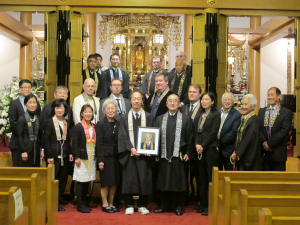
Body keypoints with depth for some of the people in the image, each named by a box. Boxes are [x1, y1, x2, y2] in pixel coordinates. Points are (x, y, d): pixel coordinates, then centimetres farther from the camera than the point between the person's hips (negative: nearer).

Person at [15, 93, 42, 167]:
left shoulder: (38, 118, 8)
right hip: (25, 148, -5)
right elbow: (19, 136, -9)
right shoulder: (22, 118, -8)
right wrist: (23, 151, -13)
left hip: (36, 149, 5)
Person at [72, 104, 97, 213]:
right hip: (82, 158, -6)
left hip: (91, 158, 6)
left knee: (87, 182, 10)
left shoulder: (94, 127, 12)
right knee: (81, 182, -1)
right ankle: (80, 205, 7)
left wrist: (96, 156, 10)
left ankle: (84, 203, 21)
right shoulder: (78, 127, -6)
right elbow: (74, 143, -9)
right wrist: (76, 157, -14)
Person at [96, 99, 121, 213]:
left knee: (114, 181, 8)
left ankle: (111, 204, 20)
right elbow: (99, 144, -7)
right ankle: (105, 204, 14)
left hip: (116, 156, 4)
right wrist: (100, 160, -12)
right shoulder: (100, 124, -4)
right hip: (106, 156, -4)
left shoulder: (118, 123, 9)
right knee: (106, 182, 1)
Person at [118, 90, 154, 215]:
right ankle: (129, 205, 11)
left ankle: (142, 205, 13)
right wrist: (130, 148, -14)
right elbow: (123, 135, 1)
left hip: (144, 153, 0)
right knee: (129, 179, 0)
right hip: (129, 153, 0)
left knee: (145, 179, 1)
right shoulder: (124, 117, 8)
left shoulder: (148, 117, 9)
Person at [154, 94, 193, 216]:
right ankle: (165, 205, 21)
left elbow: (190, 138, 2)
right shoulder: (160, 119, 11)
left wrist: (188, 153, -6)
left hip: (179, 156, -2)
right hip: (164, 156, 2)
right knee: (164, 181, 8)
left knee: (179, 181, 3)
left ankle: (179, 206, 16)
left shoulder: (186, 119, 4)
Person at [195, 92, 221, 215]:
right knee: (201, 177, 9)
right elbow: (197, 131, 11)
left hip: (210, 148, -6)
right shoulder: (200, 114, 15)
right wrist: (197, 144, -5)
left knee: (210, 177, -3)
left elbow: (213, 133, -10)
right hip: (200, 149, 6)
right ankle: (202, 203, 16)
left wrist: (202, 146, -12)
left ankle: (209, 205, 3)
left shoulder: (216, 114, -3)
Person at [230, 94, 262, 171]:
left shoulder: (254, 120, -15)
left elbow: (248, 139, -20)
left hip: (248, 159, -9)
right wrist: (235, 152, 6)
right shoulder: (244, 119, 14)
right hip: (240, 157, 9)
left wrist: (236, 153, -14)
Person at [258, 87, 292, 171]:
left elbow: (284, 131, -13)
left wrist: (270, 143, -15)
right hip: (264, 151, 4)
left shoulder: (286, 112, -4)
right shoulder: (262, 111, 11)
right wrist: (264, 142, -12)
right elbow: (258, 128, 3)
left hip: (278, 152, -4)